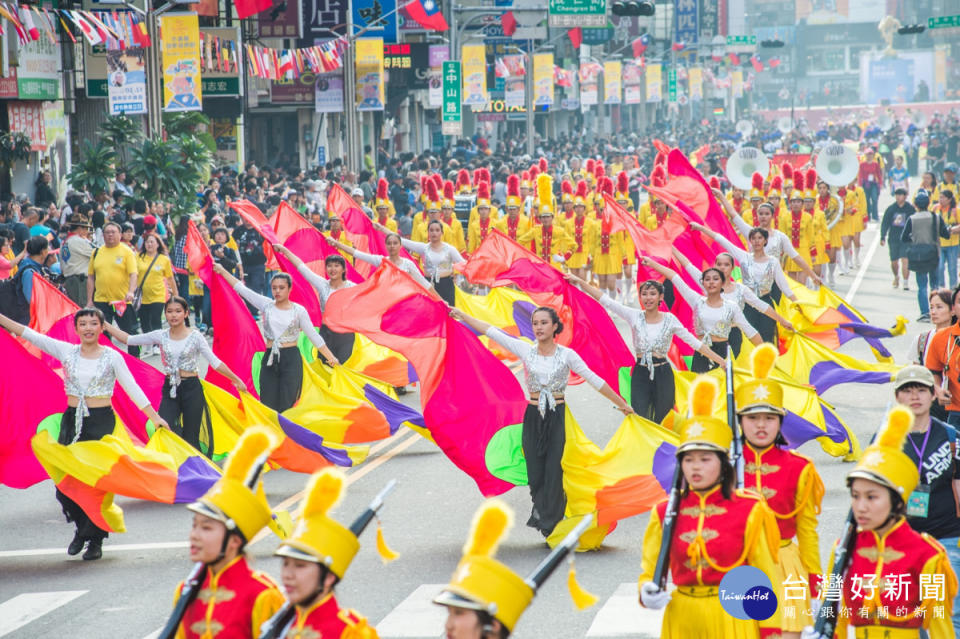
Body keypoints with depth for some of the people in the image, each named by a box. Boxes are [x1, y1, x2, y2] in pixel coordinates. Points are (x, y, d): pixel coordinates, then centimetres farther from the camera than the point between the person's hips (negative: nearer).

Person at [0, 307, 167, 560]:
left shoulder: (112, 357, 0)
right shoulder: (66, 351, 5)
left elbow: (132, 388, -1)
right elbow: (30, 335, 2)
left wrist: (155, 417, -7)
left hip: (101, 421, -3)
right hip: (72, 421, 3)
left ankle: (95, 540, 9)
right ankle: (81, 528, 24)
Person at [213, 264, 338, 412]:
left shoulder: (299, 311, -1)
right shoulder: (266, 305, 6)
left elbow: (314, 336, 2)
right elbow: (241, 289, 9)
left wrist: (331, 358, -1)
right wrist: (222, 271, 9)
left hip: (291, 360, -3)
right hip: (270, 360, 3)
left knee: (286, 407, -5)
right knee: (268, 407, 0)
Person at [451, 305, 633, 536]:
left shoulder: (567, 355, -2)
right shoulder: (525, 350, 3)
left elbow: (594, 380, 2)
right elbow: (491, 331, 4)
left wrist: (621, 403, 4)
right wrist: (461, 315, 5)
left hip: (558, 418, -2)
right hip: (533, 417, 2)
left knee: (554, 471, -4)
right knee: (535, 473, 2)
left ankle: (549, 525, 5)